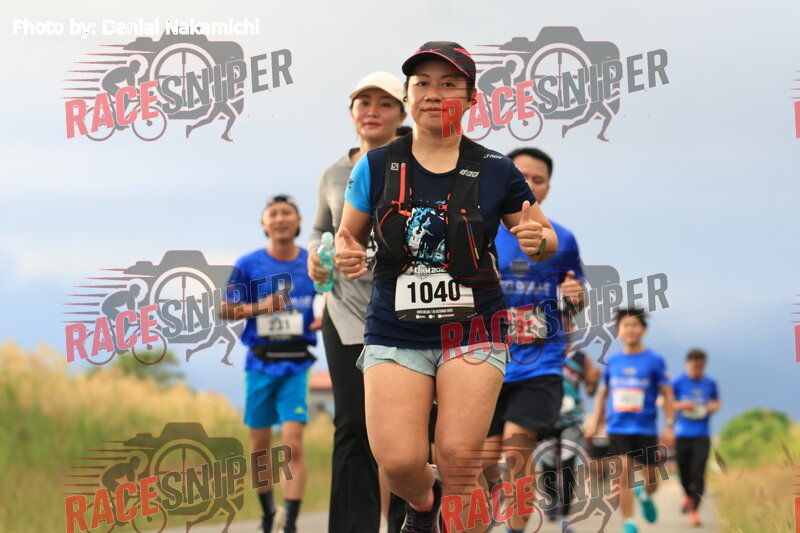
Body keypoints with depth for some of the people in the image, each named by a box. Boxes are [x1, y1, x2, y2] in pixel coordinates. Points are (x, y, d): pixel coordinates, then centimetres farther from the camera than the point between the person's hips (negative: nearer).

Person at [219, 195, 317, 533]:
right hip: (260, 363, 2)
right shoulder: (248, 265, 2)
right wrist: (261, 307, -15)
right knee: (259, 446, 10)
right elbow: (225, 310, 2)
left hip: (296, 365, -2)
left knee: (292, 444, -15)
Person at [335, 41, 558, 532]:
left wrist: (538, 241, -15)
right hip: (394, 336, 1)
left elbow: (549, 240, 9)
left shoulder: (495, 171, 0)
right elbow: (349, 236, 13)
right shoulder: (377, 166, 1)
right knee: (399, 462, -12)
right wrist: (347, 255, -11)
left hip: (472, 331, -1)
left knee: (458, 460, -14)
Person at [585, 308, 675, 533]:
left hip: (646, 429, -1)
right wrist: (594, 423, 11)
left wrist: (669, 426, -6)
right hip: (617, 428, 1)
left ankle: (645, 496, 43)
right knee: (623, 473, -13)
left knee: (652, 478, 7)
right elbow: (603, 394, 17)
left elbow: (667, 394, 1)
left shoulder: (654, 361, -1)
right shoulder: (612, 362, 7)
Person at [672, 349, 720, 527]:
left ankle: (694, 510, -9)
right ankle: (688, 496, 42)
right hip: (682, 435, 0)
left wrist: (715, 406, -1)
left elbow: (717, 400, 22)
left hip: (702, 436, 0)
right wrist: (679, 405, -15)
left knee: (698, 473, -13)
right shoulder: (678, 382, -2)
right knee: (684, 472, 8)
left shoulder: (710, 383, 5)